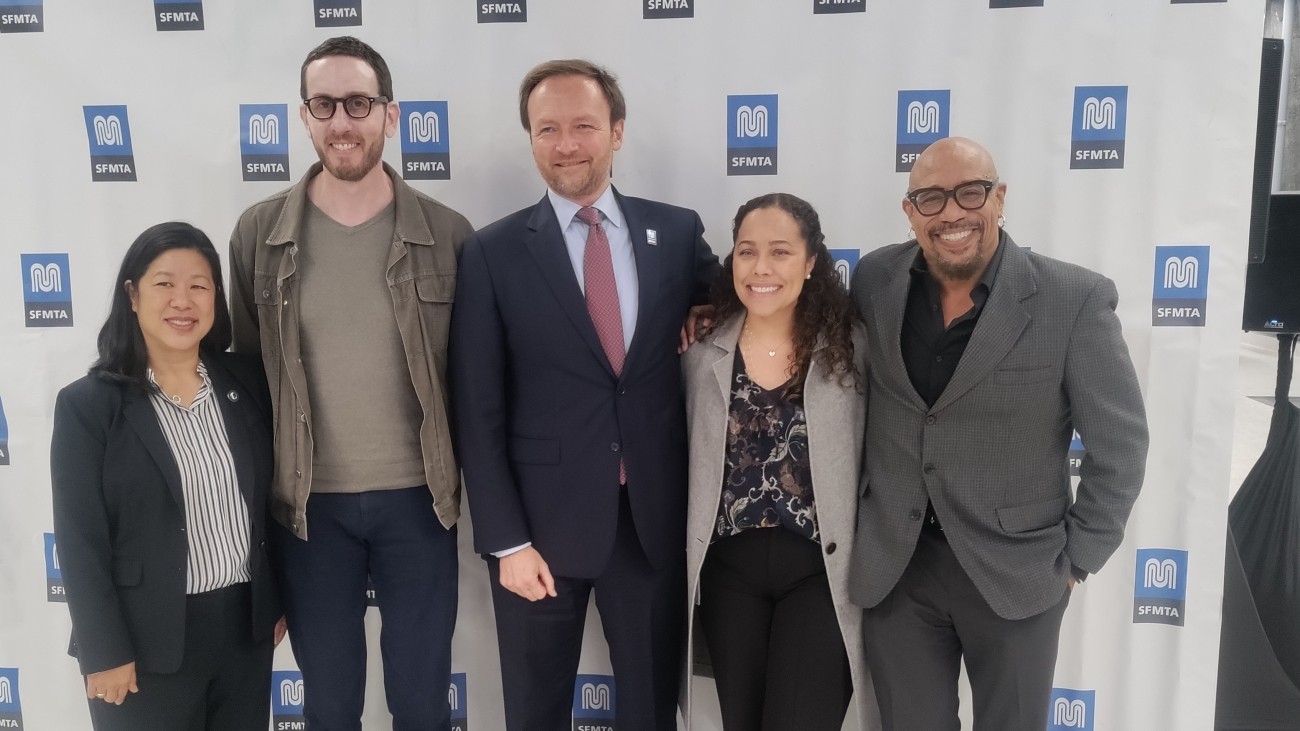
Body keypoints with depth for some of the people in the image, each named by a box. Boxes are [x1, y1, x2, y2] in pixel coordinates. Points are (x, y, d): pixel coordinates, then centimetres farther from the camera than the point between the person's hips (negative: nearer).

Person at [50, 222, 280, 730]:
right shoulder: (88, 404, -9)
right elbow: (79, 542, -9)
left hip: (245, 625, 4)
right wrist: (105, 653, -10)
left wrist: (279, 600, 9)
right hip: (149, 640, -3)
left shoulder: (246, 381, 2)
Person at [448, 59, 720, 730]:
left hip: (656, 517, 2)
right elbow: (478, 413, -5)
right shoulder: (493, 252, -4)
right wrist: (506, 540, -9)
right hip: (543, 522, -1)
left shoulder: (677, 231, 2)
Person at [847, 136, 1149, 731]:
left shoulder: (1075, 299, -11)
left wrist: (1077, 559, -2)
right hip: (893, 569, 3)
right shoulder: (874, 281, -1)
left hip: (1015, 572, -2)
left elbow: (1119, 443, -5)